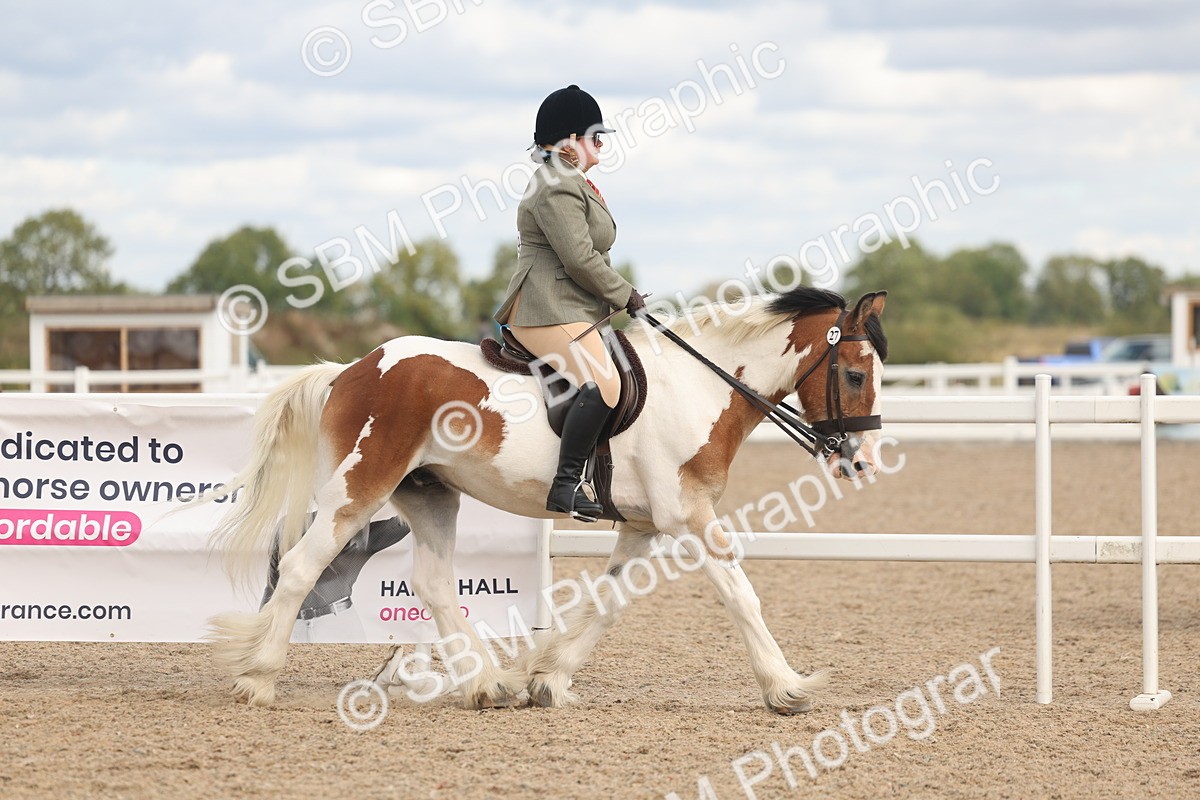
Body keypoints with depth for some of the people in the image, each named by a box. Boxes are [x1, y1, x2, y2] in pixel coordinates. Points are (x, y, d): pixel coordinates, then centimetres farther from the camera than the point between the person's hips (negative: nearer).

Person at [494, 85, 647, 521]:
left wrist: (622, 296, 15)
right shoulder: (557, 187, -15)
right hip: (550, 311, -12)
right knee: (602, 384, -28)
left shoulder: (572, 182, 21)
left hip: (574, 310, 12)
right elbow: (580, 259, -20)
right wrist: (626, 295, -9)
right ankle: (566, 484, -28)